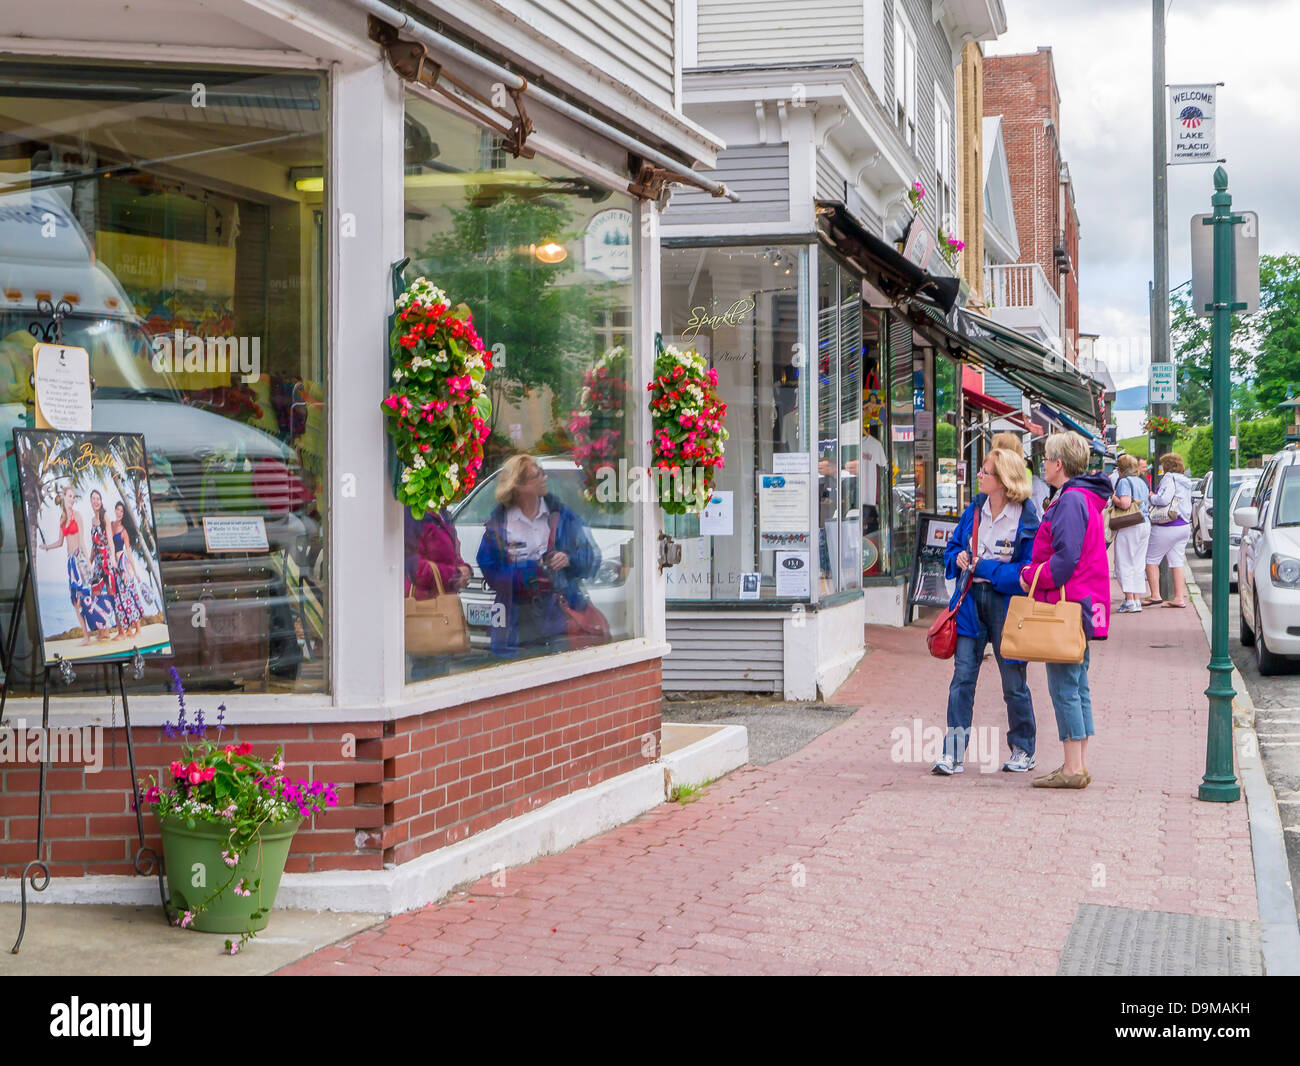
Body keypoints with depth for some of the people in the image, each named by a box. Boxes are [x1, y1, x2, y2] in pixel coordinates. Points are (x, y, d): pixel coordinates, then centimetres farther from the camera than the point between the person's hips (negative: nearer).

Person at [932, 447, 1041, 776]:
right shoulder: (975, 509, 7)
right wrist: (959, 559, -4)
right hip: (970, 598, 4)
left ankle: (1023, 750, 23)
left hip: (1006, 602, -4)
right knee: (962, 676, -2)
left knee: (1013, 681, 7)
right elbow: (953, 546, 18)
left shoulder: (1026, 519, -10)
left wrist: (982, 567, -16)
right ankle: (953, 753, -2)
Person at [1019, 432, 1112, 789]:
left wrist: (1031, 576, -9)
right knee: (1077, 686, 12)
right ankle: (1079, 766, 16)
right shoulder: (1084, 498, 16)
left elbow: (1066, 559, -22)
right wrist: (1034, 572, 14)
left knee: (1064, 687, -6)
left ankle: (1073, 770, -3)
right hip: (1081, 605, 10)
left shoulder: (1071, 501, -16)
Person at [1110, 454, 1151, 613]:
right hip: (1145, 524, 8)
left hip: (1129, 527, -8)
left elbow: (1125, 504, -23)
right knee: (1138, 565, 11)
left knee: (1124, 564, -3)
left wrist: (1113, 497, -6)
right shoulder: (1142, 482, 15)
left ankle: (1130, 601, -8)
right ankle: (1137, 600, 10)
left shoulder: (1124, 481, -11)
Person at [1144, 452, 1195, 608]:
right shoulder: (1185, 481, 16)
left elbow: (1164, 499, -25)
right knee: (1177, 562, 8)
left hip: (1166, 528, -9)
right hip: (1184, 526, 9)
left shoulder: (1169, 478, -12)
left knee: (1151, 559, 1)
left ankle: (1155, 595, -3)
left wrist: (1151, 497, -5)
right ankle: (1179, 598, 4)